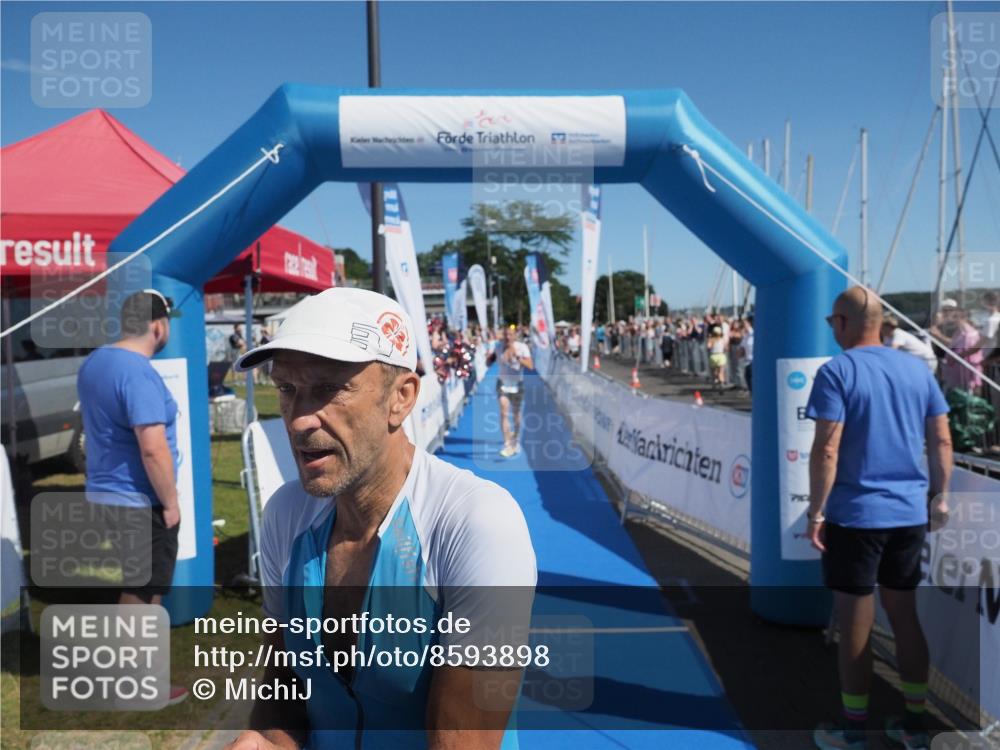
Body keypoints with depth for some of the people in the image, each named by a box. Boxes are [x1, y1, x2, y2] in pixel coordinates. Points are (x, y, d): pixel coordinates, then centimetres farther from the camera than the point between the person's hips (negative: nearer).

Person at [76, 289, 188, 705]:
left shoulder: (93, 362, 8)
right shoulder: (139, 373, -23)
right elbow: (153, 448, -27)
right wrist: (171, 503, -16)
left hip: (102, 494, 9)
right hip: (138, 502, -9)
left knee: (128, 589, 21)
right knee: (142, 593, 5)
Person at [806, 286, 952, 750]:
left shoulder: (837, 371, -12)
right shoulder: (917, 369, 6)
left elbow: (827, 450, -18)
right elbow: (942, 441, 8)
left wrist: (816, 511, -11)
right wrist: (940, 496, 17)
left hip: (855, 515, -6)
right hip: (910, 513, 6)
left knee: (855, 624, 6)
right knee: (905, 615, 18)